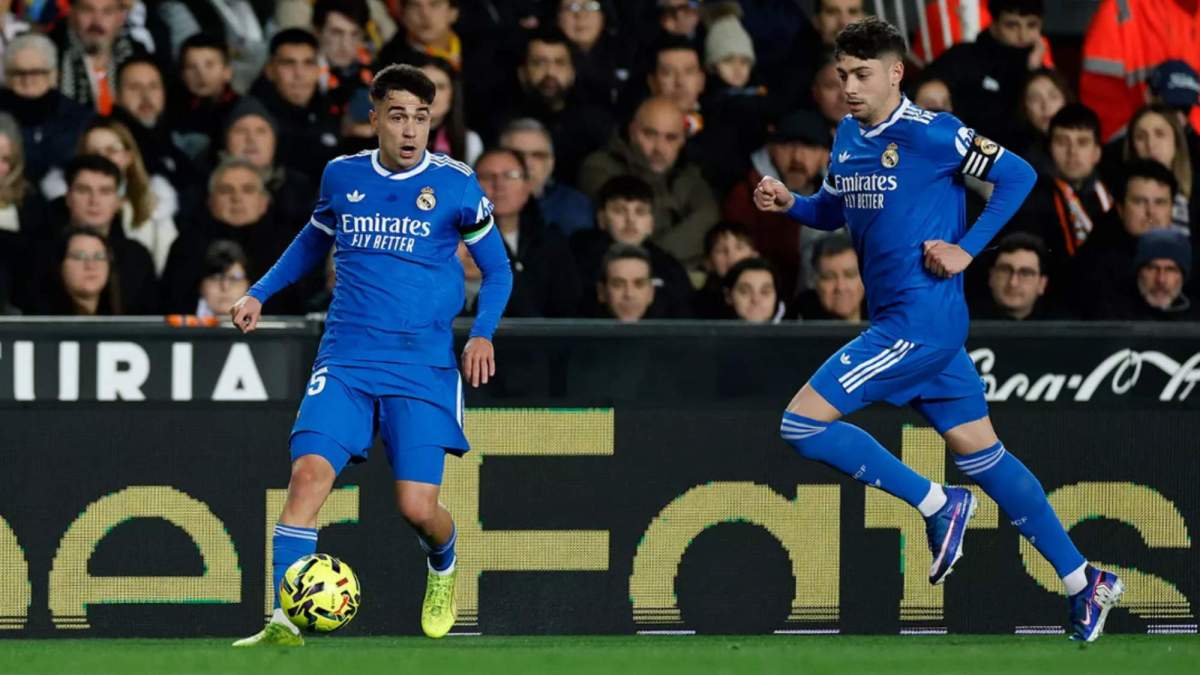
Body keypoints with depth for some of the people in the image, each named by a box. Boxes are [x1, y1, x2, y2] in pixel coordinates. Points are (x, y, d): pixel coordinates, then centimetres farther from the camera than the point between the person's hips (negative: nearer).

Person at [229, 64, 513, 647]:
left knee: (417, 506, -9)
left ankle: (443, 566, 29)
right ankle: (284, 622, -20)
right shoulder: (342, 177, 7)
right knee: (308, 474, -20)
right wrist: (259, 294, 16)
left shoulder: (454, 185, -1)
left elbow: (497, 270, 9)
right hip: (346, 361, 2)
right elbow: (312, 242, 28)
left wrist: (482, 333, -8)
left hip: (423, 368, -2)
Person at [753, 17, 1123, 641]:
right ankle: (1084, 583, 17)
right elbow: (833, 210, 24)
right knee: (980, 454, 12)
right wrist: (789, 203, 3)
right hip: (898, 322, 9)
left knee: (801, 423, -10)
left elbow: (1017, 174, -12)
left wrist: (966, 249, -16)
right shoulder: (848, 136, 11)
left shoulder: (927, 134, -14)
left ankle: (936, 503, 0)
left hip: (920, 322, -9)